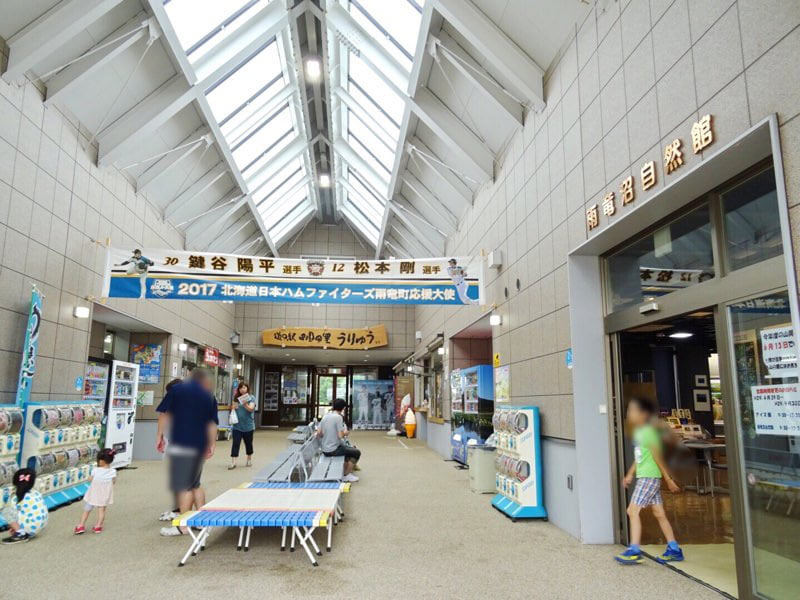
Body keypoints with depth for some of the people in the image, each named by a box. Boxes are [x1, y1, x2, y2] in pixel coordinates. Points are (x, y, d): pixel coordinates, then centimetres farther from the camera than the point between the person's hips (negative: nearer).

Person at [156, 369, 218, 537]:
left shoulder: (177, 389, 2)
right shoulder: (208, 396, 10)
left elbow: (164, 414, 1)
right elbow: (212, 423, 9)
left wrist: (159, 435, 6)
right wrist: (212, 444, 15)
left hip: (181, 443, -4)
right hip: (200, 445, 4)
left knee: (183, 486, 0)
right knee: (195, 484, 17)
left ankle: (183, 526, 4)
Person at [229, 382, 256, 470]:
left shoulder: (251, 398, -5)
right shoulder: (237, 398, 7)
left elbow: (251, 409, -17)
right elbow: (233, 408, 20)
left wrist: (245, 404, -36)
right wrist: (233, 408, -3)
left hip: (248, 425, -2)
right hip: (237, 425, 3)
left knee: (248, 443, 12)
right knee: (235, 443, -4)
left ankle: (249, 459, 30)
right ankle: (233, 462, -5)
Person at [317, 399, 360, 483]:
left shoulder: (325, 416, 4)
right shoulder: (338, 417, -17)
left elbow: (319, 433, 4)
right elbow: (340, 436, -21)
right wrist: (345, 433, 1)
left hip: (324, 450, 8)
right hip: (333, 450, -8)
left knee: (350, 449, 28)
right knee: (357, 452, 7)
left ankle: (344, 473, 27)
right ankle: (347, 475, 13)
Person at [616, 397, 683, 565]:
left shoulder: (647, 432, -15)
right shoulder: (638, 432, 12)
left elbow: (658, 457, -14)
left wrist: (668, 479, -12)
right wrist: (630, 474, 17)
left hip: (649, 477, -9)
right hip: (644, 477, 9)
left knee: (633, 510, -9)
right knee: (659, 514, 13)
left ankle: (634, 551, -7)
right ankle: (674, 550, 20)